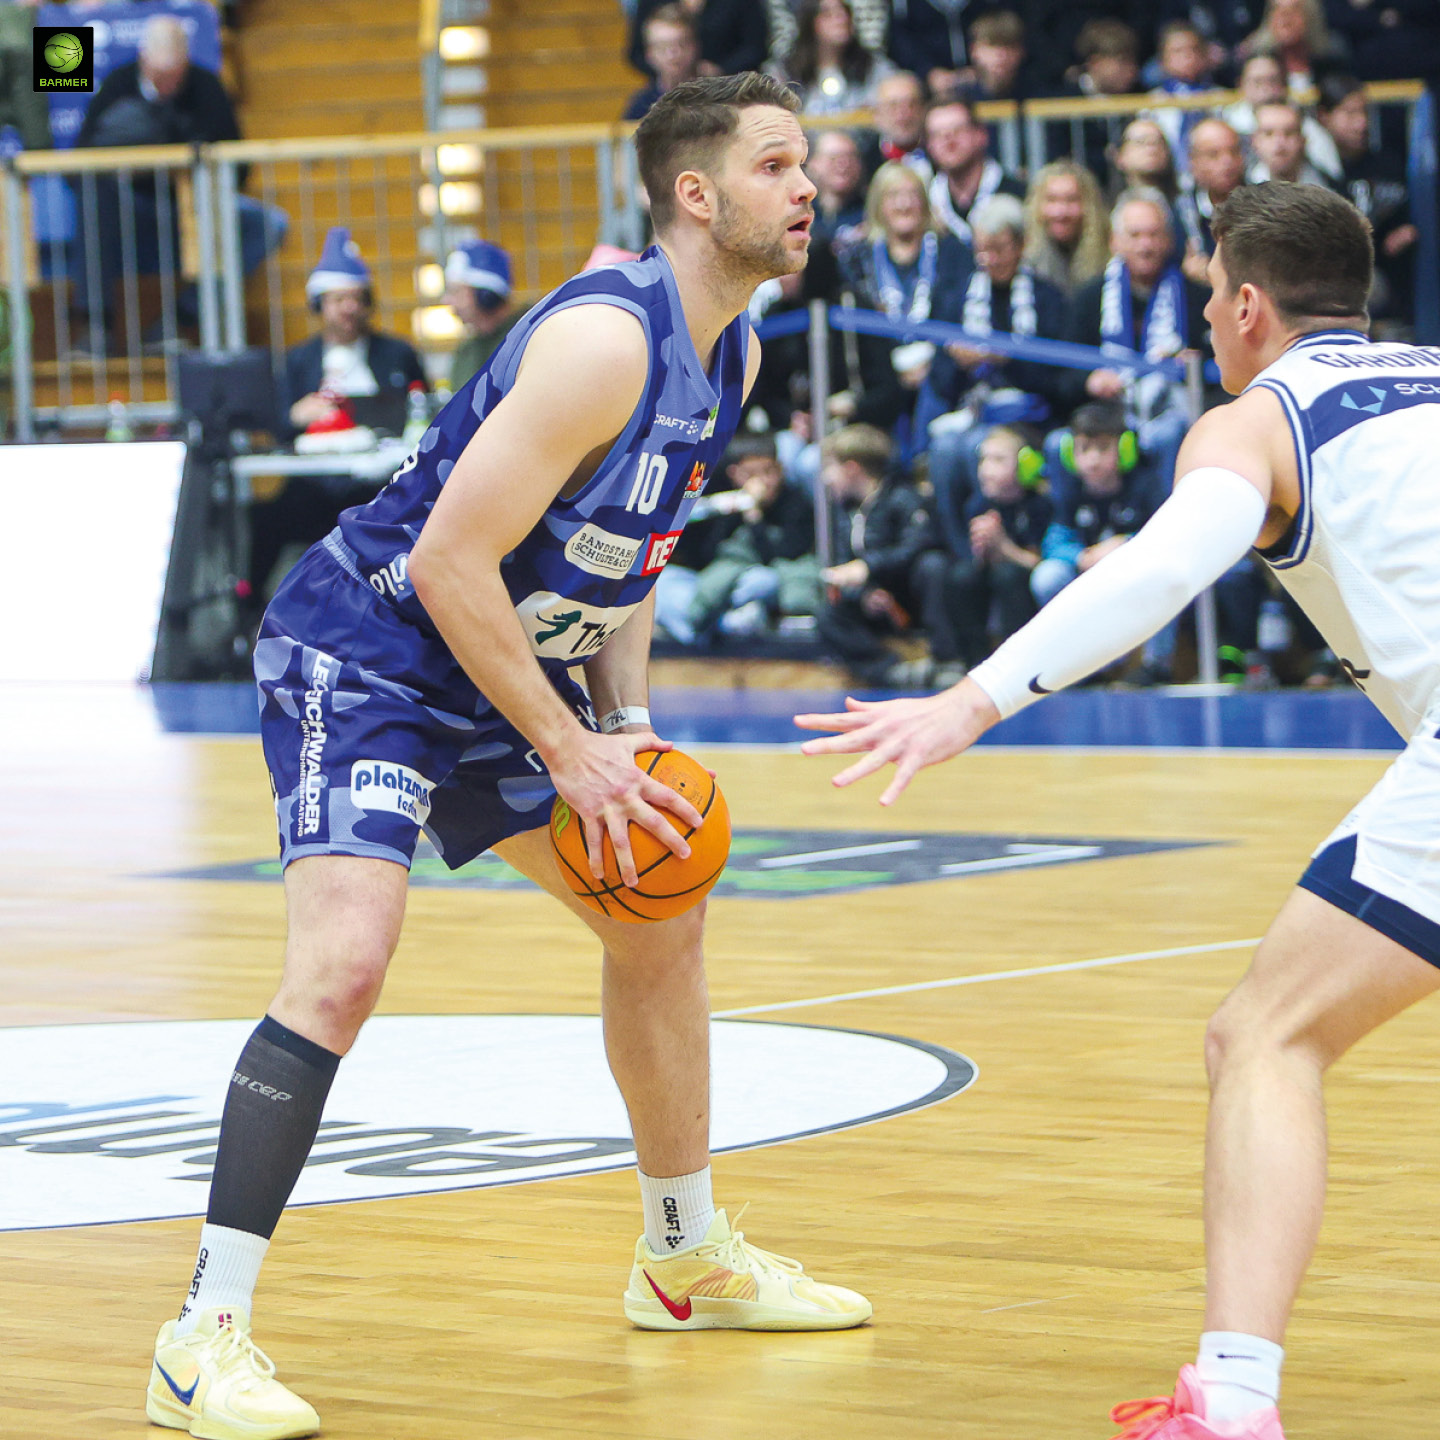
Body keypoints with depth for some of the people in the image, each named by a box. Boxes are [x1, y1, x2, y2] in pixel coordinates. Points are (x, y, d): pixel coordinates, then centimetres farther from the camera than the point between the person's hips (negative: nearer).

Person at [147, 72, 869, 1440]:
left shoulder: (729, 354, 4)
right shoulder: (605, 340, -26)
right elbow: (448, 563, -27)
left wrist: (627, 728, 5)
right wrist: (569, 753, -20)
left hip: (502, 662, 10)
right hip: (361, 652, -10)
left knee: (659, 918, 18)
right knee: (343, 961, -25)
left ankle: (686, 1258, 36)